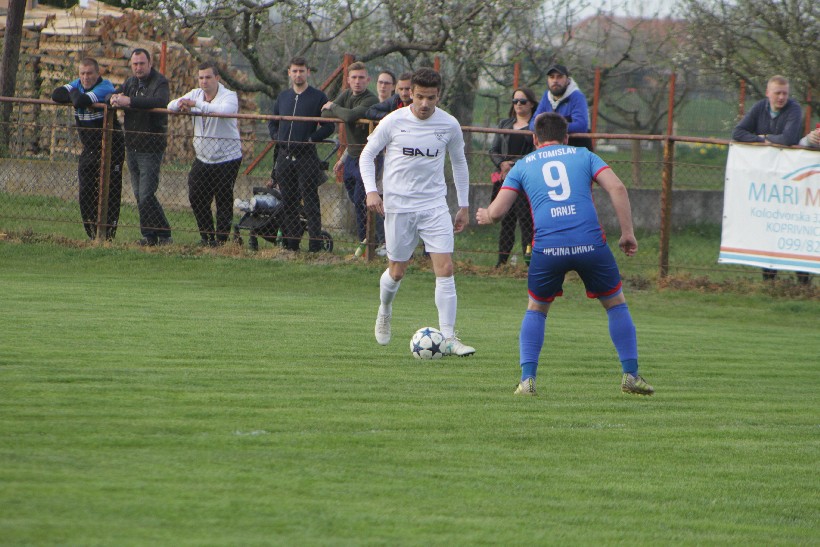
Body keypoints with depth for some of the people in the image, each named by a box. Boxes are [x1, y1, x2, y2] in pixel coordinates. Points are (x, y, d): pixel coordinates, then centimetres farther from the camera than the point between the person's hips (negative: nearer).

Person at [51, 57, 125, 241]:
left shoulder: (105, 88, -17)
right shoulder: (78, 85, 7)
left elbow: (81, 101, -32)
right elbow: (56, 95, -6)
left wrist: (74, 95, -11)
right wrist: (76, 98, -16)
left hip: (110, 148, -8)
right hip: (89, 149, 8)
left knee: (110, 193, -6)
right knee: (86, 194, 7)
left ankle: (107, 235, -4)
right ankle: (93, 234, 15)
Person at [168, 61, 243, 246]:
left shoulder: (229, 96, -12)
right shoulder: (196, 94, 6)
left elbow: (225, 109, -35)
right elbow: (171, 106, 0)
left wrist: (196, 104, -35)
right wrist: (182, 105, -25)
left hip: (226, 159, -6)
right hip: (203, 158, 6)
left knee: (224, 201, -2)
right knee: (196, 197, 5)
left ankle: (221, 239, 6)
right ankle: (207, 236, 19)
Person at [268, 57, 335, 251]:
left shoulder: (318, 97, -1)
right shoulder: (283, 97, 14)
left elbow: (329, 126, -2)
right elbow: (272, 122, 25)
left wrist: (311, 139, -12)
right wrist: (277, 137, 7)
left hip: (307, 157, -5)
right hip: (284, 155, 5)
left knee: (310, 202, -6)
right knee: (288, 202, 9)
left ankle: (315, 246, -6)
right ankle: (290, 244, 16)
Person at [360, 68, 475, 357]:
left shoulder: (449, 125, -1)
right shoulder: (394, 121, -6)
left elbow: (459, 163, 14)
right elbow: (368, 154, 4)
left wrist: (463, 206, 14)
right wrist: (371, 190, -11)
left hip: (435, 206, 1)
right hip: (398, 205, -1)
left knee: (445, 269, -11)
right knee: (397, 271, 7)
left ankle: (448, 338, -9)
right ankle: (385, 311, 41)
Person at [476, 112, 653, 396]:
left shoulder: (523, 165, 18)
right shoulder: (583, 156, 18)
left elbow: (496, 211, 11)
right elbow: (617, 188, 3)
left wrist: (484, 216, 34)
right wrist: (627, 232, 6)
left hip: (547, 247, 0)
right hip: (590, 242, 0)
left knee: (536, 310, 22)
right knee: (616, 304, 20)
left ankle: (527, 378, 8)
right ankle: (630, 375, 13)